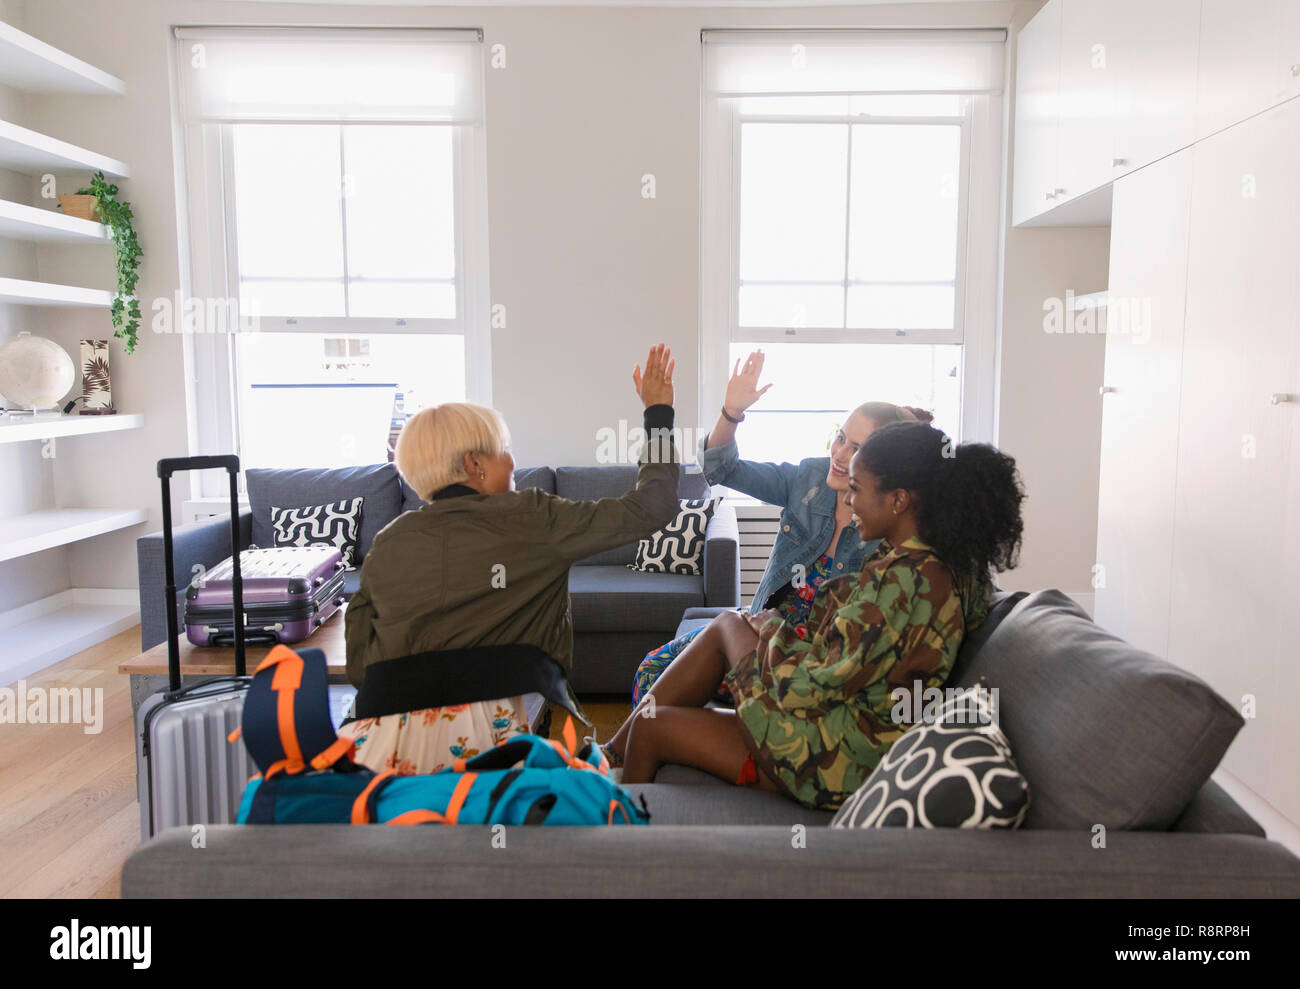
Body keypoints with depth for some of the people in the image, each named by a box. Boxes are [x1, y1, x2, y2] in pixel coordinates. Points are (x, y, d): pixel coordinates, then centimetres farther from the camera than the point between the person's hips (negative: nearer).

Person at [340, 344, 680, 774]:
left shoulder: (386, 544, 4)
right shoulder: (532, 520, -4)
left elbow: (359, 665, 7)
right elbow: (651, 507, 3)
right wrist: (659, 412, 16)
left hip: (393, 735, 3)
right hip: (488, 731, -3)